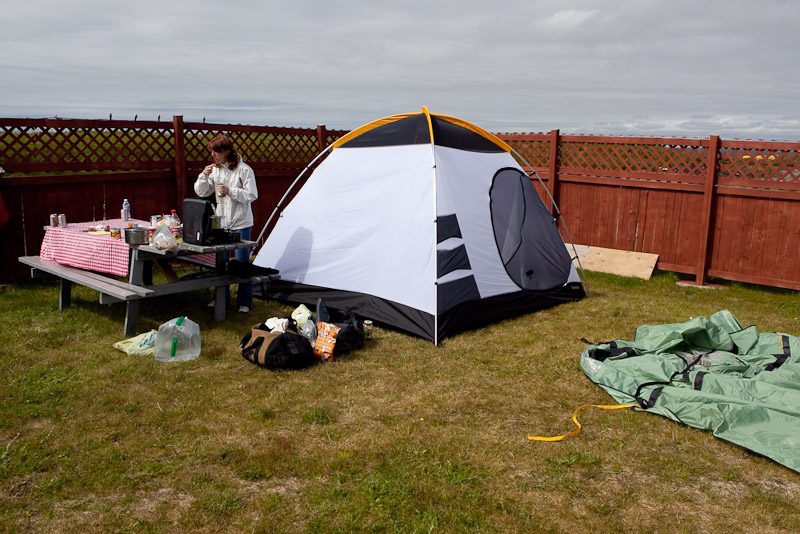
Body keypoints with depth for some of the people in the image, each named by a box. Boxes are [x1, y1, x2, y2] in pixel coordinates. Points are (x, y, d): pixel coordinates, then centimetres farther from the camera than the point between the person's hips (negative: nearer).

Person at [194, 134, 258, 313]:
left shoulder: (244, 170, -10)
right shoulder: (215, 169, 7)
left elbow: (252, 195, -13)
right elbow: (201, 192, 9)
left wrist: (230, 191, -20)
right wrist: (204, 176, -8)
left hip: (241, 224, -6)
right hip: (221, 222, 6)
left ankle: (244, 302, 10)